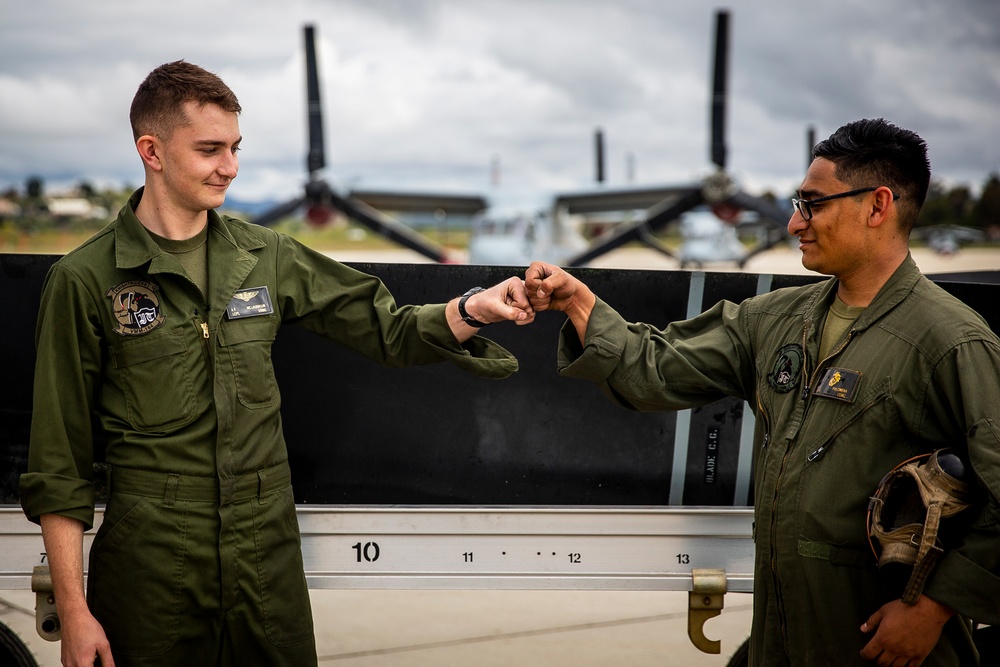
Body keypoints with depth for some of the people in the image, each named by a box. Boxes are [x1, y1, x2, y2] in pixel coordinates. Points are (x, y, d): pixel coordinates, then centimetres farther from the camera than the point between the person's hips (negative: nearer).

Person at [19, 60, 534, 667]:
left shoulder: (265, 257, 6)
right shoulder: (85, 280, -5)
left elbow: (386, 328, 10)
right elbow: (59, 464, -4)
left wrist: (474, 309, -10)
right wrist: (73, 612, -7)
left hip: (270, 555, 4)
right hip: (150, 566, -3)